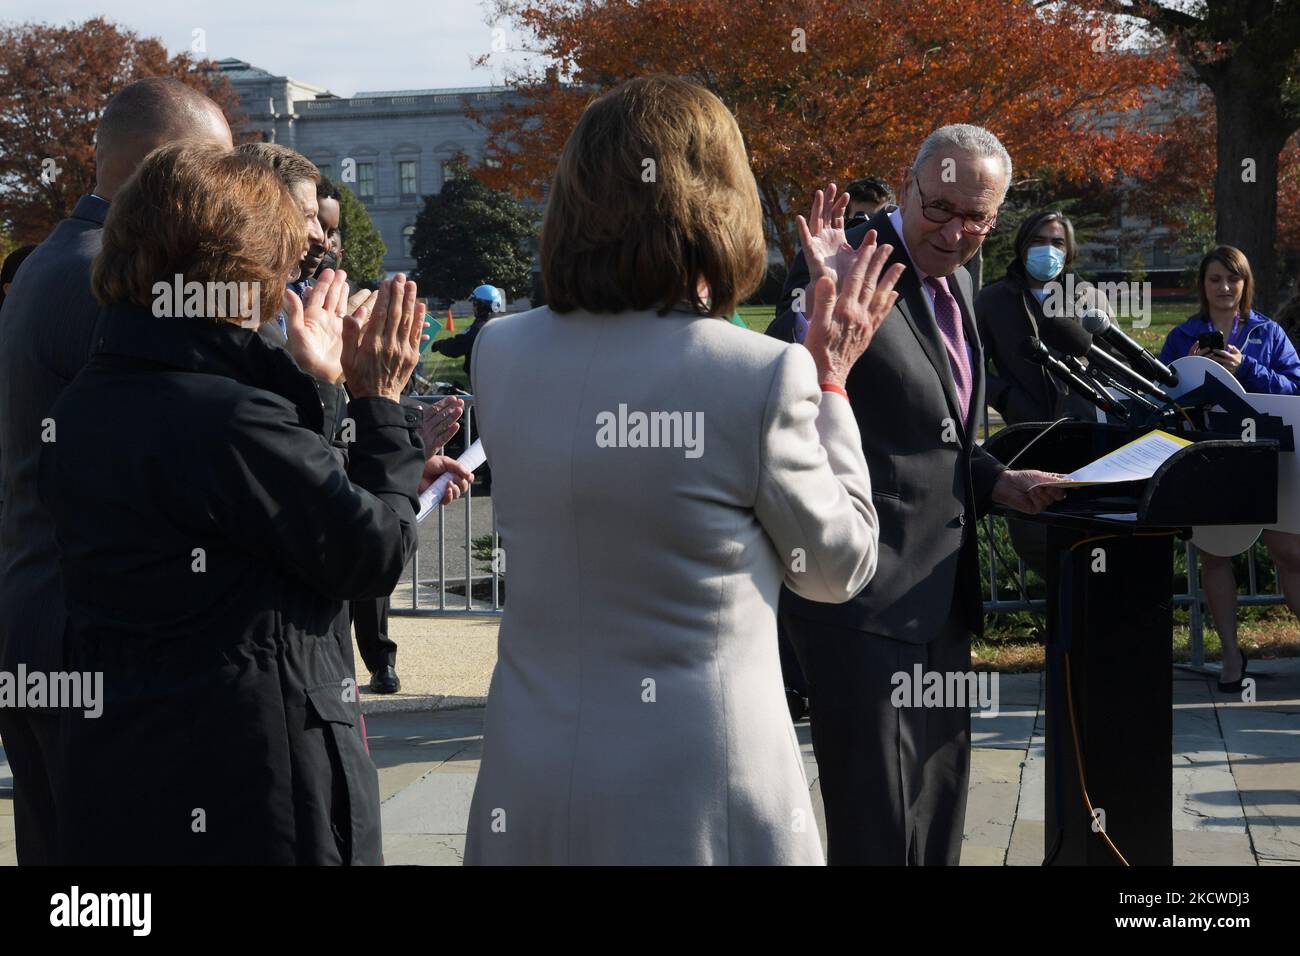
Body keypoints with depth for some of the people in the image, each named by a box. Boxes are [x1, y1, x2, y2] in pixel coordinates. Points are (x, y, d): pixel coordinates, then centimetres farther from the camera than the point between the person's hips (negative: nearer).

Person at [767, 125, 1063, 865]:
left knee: (940, 796, 20)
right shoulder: (846, 262, -15)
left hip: (941, 590, 9)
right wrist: (824, 299, -39)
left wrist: (995, 481, 7)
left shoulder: (956, 278, 12)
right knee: (876, 813, -2)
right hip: (862, 590, -9)